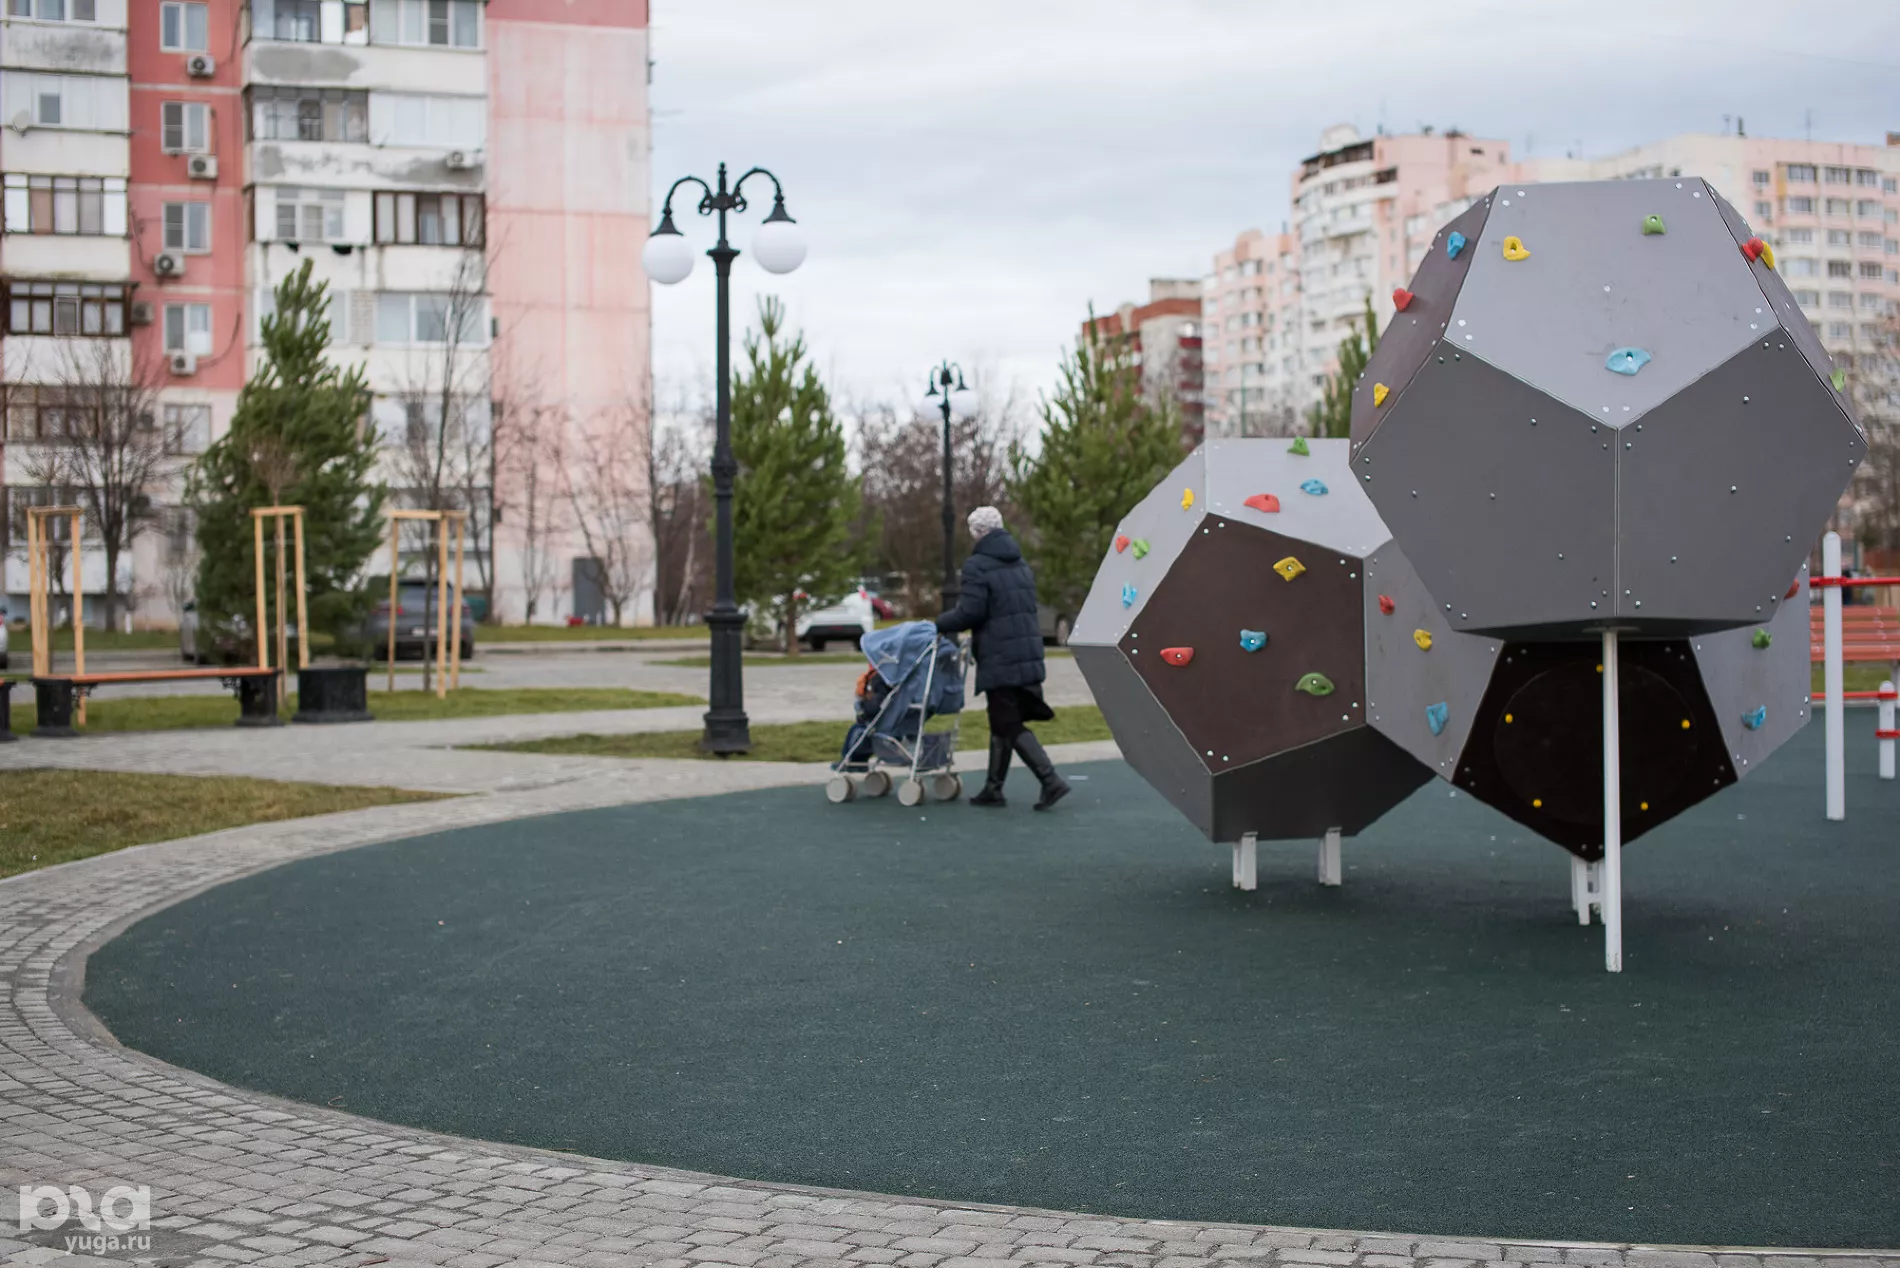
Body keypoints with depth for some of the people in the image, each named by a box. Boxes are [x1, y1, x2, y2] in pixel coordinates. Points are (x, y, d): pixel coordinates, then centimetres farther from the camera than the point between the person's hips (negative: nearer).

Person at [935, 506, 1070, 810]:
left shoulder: (977, 566, -11)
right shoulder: (1020, 564, 16)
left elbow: (970, 612, -17)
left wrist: (941, 624, 0)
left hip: (1000, 660, -8)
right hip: (1028, 655, 8)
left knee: (1008, 725, -4)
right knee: (1002, 723, 16)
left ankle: (1050, 781, -12)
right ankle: (993, 788, 21)